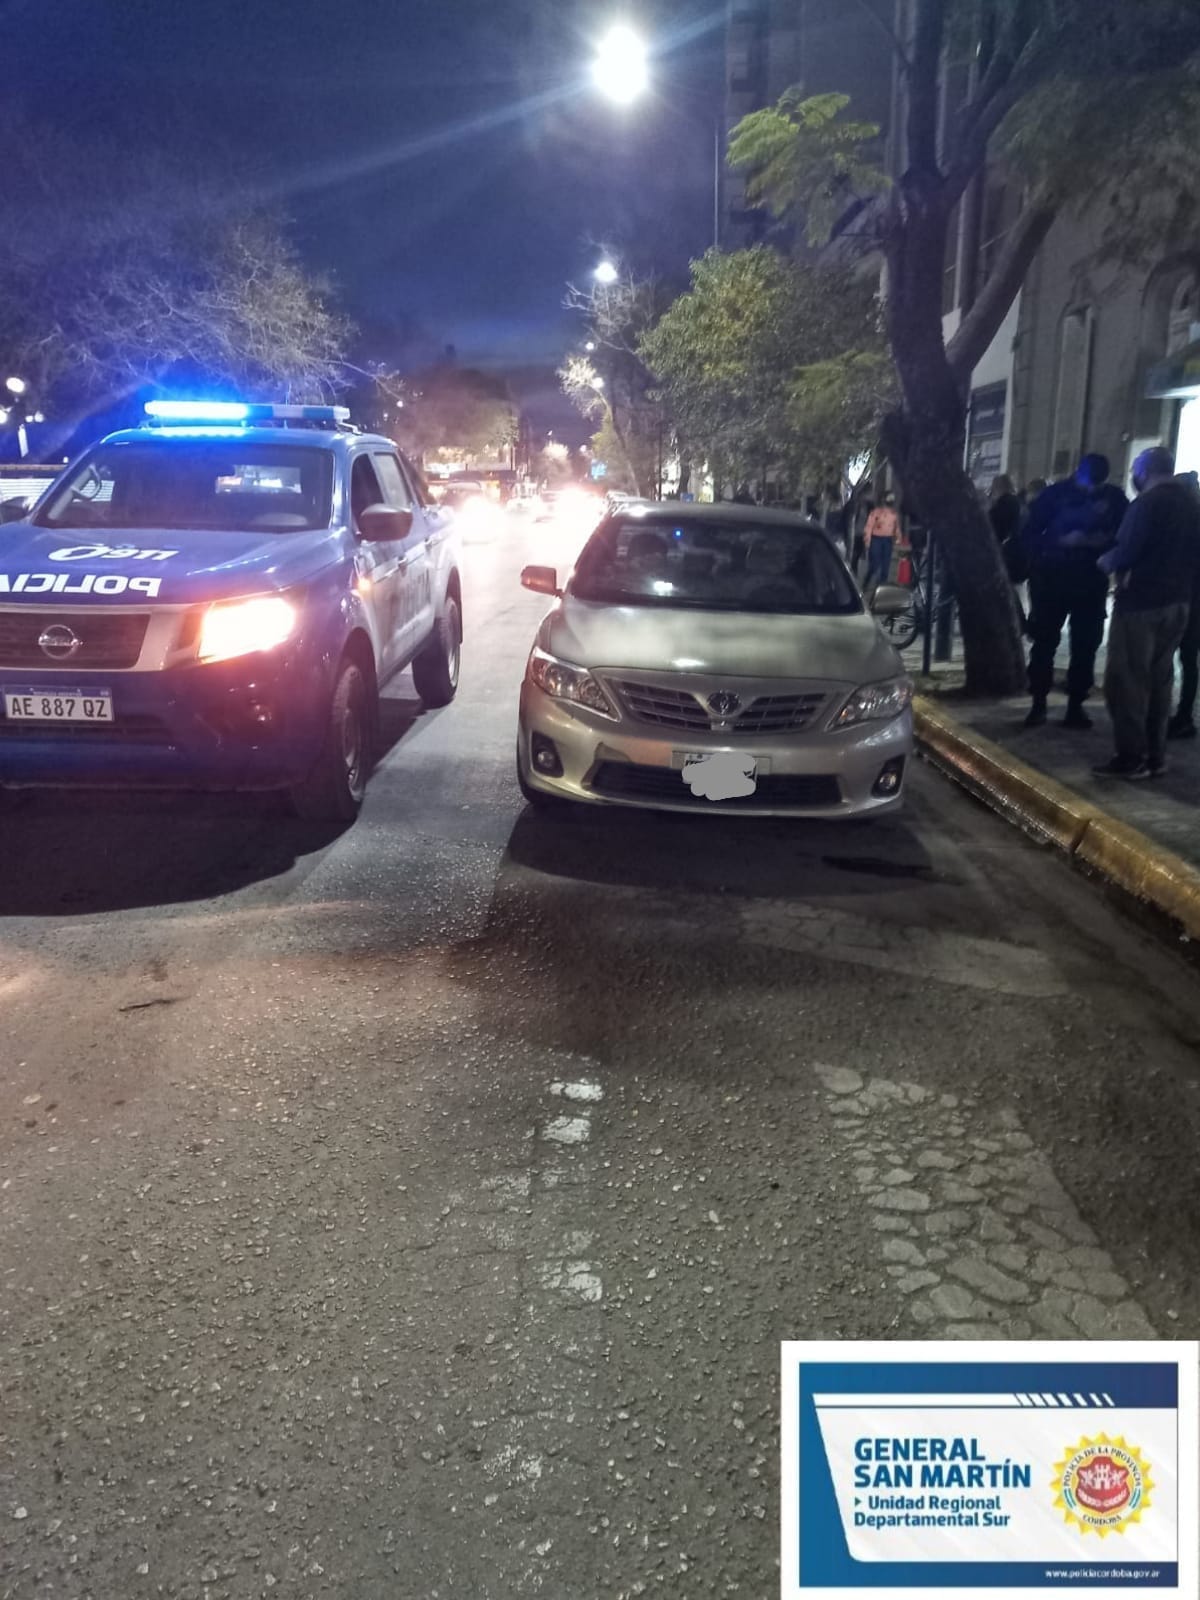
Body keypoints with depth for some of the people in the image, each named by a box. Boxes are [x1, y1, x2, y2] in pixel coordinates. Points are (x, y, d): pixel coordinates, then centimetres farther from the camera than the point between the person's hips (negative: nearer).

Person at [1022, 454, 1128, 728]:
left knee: (1085, 646, 3)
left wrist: (1102, 541, -15)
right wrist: (1061, 541, -17)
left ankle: (1076, 705, 11)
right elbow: (1030, 533, -3)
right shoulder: (1056, 493, -2)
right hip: (1052, 579, -1)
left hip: (1092, 582, 2)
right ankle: (1038, 704, 7)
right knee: (1044, 642, 0)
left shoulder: (1115, 498, 3)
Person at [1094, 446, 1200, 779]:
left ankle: (1131, 757, -5)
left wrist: (1106, 561, 1)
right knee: (1159, 679, 12)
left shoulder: (1148, 502, -13)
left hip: (1141, 600, -8)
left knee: (1127, 679, -4)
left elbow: (1127, 552, -18)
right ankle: (1154, 754, 14)